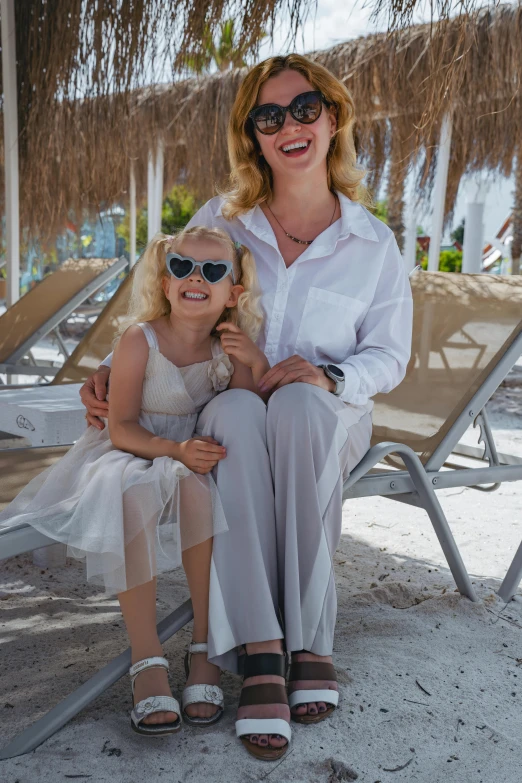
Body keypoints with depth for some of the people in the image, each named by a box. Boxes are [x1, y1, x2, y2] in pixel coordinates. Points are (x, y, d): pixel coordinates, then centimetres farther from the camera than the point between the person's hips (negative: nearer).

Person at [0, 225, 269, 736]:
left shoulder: (230, 350, -4)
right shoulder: (140, 340, -13)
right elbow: (122, 428, -13)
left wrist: (256, 364, -17)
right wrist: (174, 449, -30)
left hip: (193, 461, 2)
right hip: (128, 456, -1)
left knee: (195, 486, -35)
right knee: (132, 497, -36)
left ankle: (205, 648, -24)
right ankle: (146, 661, -29)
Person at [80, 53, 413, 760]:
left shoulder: (373, 242, 4)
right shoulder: (219, 222, 6)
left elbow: (389, 355, 5)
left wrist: (329, 375, -16)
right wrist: (113, 369, -5)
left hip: (328, 418, 0)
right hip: (228, 420, 1)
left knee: (300, 404, -38)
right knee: (237, 410, -37)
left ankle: (310, 637, -32)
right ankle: (260, 651, -38)